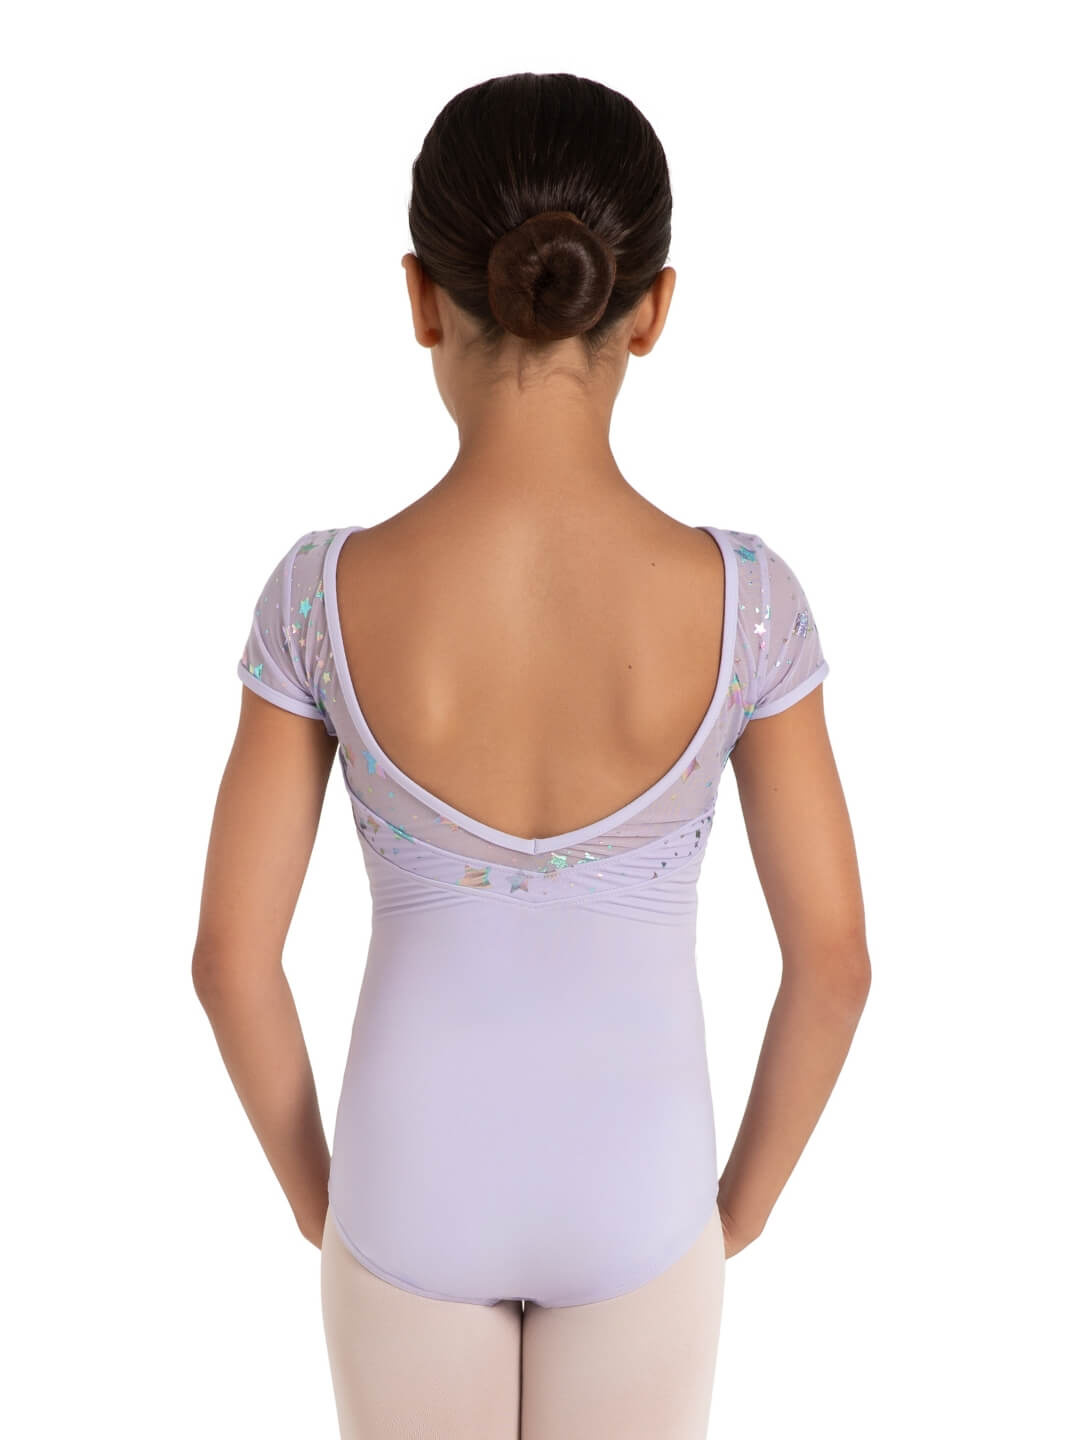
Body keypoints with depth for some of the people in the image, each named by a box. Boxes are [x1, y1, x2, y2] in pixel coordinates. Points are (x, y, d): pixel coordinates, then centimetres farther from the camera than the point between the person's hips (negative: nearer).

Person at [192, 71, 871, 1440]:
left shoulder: (322, 595, -22)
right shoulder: (744, 596, -22)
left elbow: (231, 954, -14)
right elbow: (833, 956, -14)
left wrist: (317, 1192, 5)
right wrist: (742, 1202, 5)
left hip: (413, 1190, 0)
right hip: (634, 1200, 0)